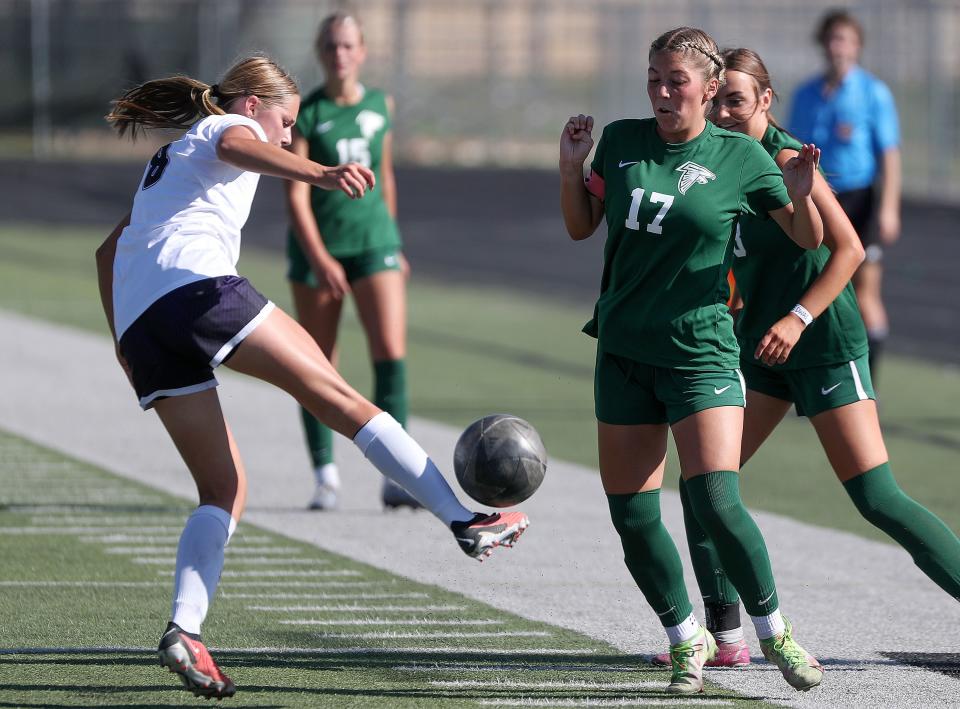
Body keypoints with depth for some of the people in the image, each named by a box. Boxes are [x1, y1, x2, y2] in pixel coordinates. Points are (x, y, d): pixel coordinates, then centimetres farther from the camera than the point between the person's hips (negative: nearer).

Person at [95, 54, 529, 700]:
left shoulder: (167, 161, 38)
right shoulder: (229, 127, 14)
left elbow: (109, 250, 42)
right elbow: (238, 148, -12)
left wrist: (123, 340, 46)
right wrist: (321, 176, -30)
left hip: (139, 325, 8)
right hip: (198, 284, -8)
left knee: (225, 489, 9)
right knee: (339, 397, -9)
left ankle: (185, 629, -9)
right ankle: (467, 520, -17)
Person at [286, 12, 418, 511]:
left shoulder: (380, 106, 6)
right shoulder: (303, 115, -6)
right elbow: (296, 194, -11)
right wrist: (319, 259, -22)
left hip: (373, 240, 2)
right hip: (316, 245, -2)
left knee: (391, 353, -11)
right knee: (318, 366, 3)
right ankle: (325, 476, 14)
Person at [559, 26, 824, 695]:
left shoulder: (740, 157, -5)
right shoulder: (621, 141, 4)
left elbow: (808, 239, 4)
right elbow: (581, 226, 15)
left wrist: (801, 195, -16)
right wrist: (571, 165, -2)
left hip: (701, 352, -4)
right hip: (623, 352, 4)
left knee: (716, 502, -18)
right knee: (632, 516, 2)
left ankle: (775, 630, 2)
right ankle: (688, 640, 21)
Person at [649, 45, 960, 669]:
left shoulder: (785, 160, -16)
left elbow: (848, 248, -19)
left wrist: (798, 318, -26)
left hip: (825, 345, -8)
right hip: (759, 345, 8)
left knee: (877, 498, -11)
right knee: (702, 481, 0)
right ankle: (725, 636, 8)